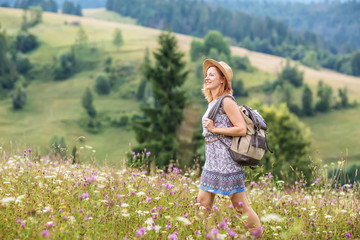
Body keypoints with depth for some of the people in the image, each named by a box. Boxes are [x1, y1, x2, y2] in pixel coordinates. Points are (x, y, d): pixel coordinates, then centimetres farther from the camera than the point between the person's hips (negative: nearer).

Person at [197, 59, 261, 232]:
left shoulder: (226, 101, -12)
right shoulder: (212, 102, 15)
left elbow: (242, 129, -18)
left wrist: (214, 129, -16)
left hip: (226, 159, -9)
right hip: (212, 160, 9)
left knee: (240, 205, -4)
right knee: (203, 202, 8)